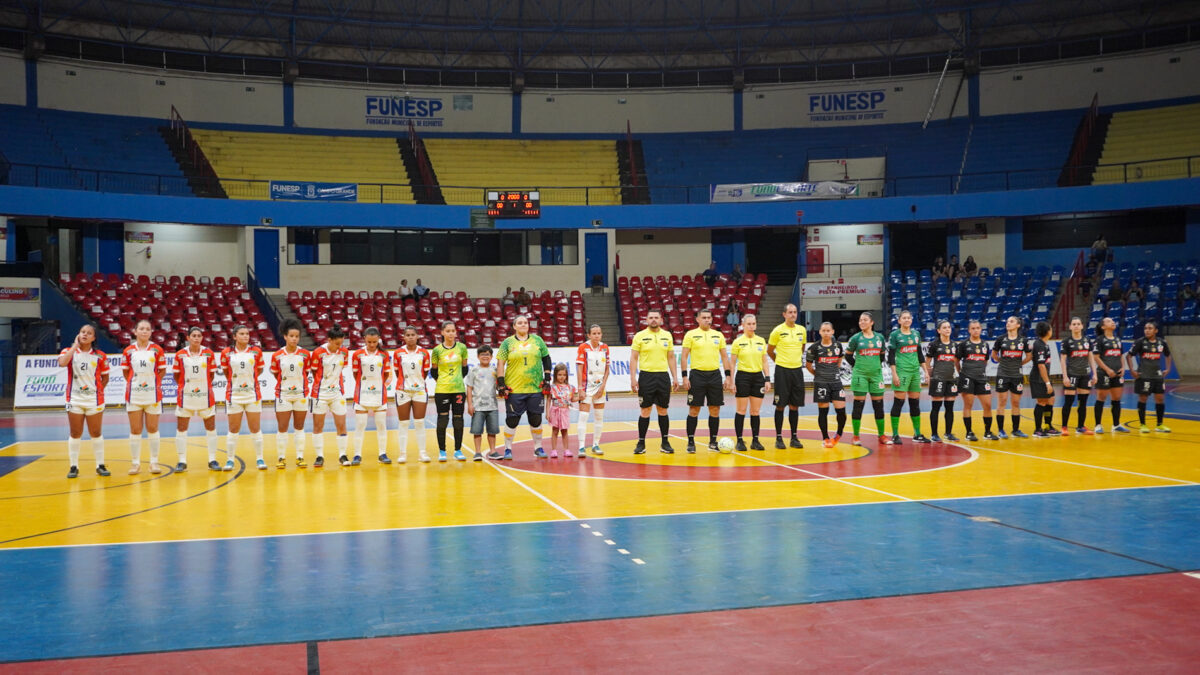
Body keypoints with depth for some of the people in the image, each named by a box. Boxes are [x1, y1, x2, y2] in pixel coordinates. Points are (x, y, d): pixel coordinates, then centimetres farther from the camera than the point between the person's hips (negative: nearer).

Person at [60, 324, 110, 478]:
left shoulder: (100, 356, 2)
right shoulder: (69, 352, 2)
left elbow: (105, 378, 9)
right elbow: (62, 363, -21)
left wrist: (98, 390, -4)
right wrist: (75, 346, -13)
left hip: (94, 400, 0)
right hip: (74, 400, 0)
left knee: (96, 433, 5)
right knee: (75, 434, 5)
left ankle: (100, 465, 14)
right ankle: (74, 466, 14)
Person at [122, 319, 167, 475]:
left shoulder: (157, 350, -1)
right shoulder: (128, 351, 2)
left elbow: (162, 370, 5)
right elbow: (126, 372, 10)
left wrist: (152, 381, -3)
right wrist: (135, 382, 1)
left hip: (152, 394, -1)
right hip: (134, 395, 1)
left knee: (153, 429, 4)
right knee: (135, 430, 5)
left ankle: (154, 462, 14)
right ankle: (135, 462, 14)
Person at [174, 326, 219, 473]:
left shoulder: (209, 353, -1)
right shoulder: (180, 354, -2)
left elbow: (211, 374, 6)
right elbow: (177, 376, 6)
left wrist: (203, 385, 2)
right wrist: (185, 386, -1)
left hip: (205, 395, 0)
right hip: (185, 395, 0)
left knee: (211, 427, 5)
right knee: (181, 429, 1)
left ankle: (212, 460, 15)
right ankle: (182, 461, 11)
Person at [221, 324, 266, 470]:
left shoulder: (256, 351, 1)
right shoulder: (227, 352, -1)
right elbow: (225, 371, 11)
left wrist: (249, 378, 5)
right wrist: (234, 381, 5)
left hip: (252, 394, 1)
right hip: (234, 395, -1)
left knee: (255, 428, 3)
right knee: (233, 429, 3)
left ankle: (259, 459, 12)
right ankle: (229, 460, 12)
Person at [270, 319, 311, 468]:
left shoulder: (305, 354, -2)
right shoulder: (277, 356, -4)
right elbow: (276, 374, 6)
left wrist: (299, 382, 4)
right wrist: (286, 383, 1)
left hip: (301, 394, 1)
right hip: (283, 394, -1)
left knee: (299, 427, 8)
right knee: (282, 428, 0)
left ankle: (300, 457, 15)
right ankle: (281, 458, 10)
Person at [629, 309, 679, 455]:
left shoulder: (667, 336, 8)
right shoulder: (639, 336, -1)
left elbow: (671, 357, 13)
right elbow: (633, 358, -1)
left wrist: (674, 377, 7)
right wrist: (633, 378, -9)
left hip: (663, 376, 3)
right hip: (646, 376, -3)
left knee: (663, 410, 7)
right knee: (645, 411, 0)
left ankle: (665, 443, 14)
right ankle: (641, 443, 8)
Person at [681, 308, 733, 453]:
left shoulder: (718, 335, 10)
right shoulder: (690, 335, 0)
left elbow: (724, 356, 13)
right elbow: (684, 356, -1)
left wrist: (728, 376, 6)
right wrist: (684, 376, -9)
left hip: (715, 375, 3)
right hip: (697, 375, -3)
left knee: (715, 410, 4)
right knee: (694, 410, -2)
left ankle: (713, 441, 15)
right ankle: (691, 442, 6)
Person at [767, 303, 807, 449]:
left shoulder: (802, 330, 7)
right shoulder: (778, 330, -6)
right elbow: (769, 351, 4)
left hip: (797, 370, 4)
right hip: (782, 371, -4)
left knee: (794, 405, 7)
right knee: (781, 405, -1)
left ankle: (794, 438, 15)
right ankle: (779, 438, 5)